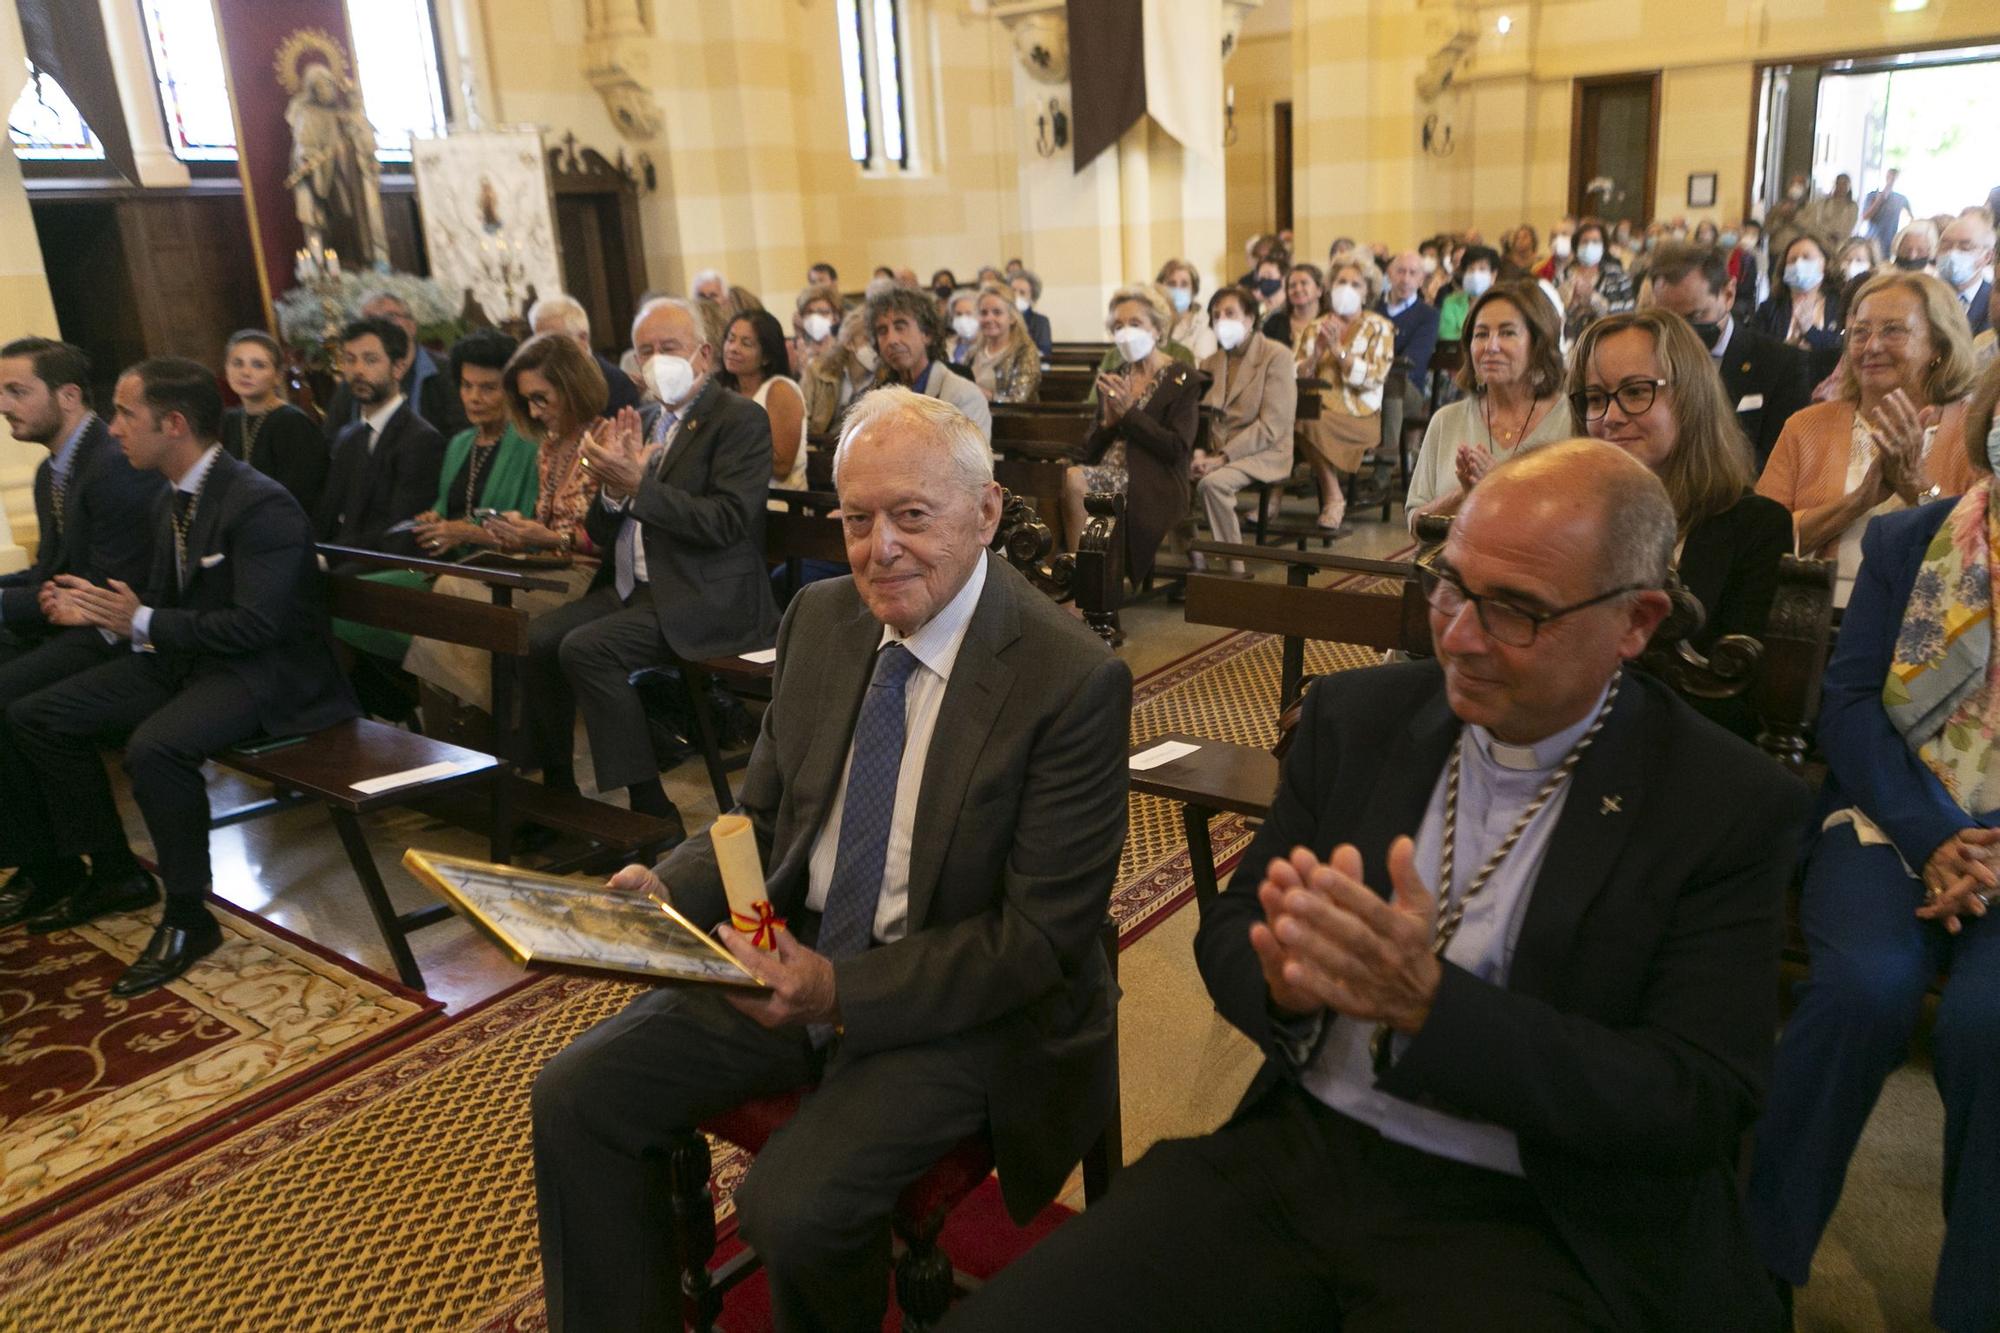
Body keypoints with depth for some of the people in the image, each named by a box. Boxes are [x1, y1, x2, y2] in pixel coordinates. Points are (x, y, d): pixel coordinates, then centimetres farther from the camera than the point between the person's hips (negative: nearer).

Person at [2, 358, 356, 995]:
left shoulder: (261, 504, -20)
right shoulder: (172, 505, 10)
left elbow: (258, 623, -25)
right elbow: (163, 600, 18)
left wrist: (141, 622, -20)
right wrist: (98, 608, -2)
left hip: (266, 673, -10)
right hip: (181, 659, 10)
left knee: (154, 747, -35)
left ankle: (187, 917, -15)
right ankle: (115, 873, 19)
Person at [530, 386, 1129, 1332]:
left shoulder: (1074, 680, -19)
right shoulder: (819, 619, 1)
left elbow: (1042, 934, -17)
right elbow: (764, 816, 11)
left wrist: (843, 992, -25)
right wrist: (662, 890, -10)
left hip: (964, 1007, -6)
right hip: (794, 957, 6)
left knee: (791, 1208, -23)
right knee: (572, 1097, -4)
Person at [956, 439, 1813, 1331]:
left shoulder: (1732, 808, -7)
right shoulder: (1356, 716, 3)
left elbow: (1700, 1107, -11)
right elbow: (1230, 927, 6)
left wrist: (1432, 1003, -25)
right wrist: (1287, 984, -19)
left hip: (1518, 1224, -2)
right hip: (1292, 1155, 3)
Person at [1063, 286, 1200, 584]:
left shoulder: (1183, 380, 3)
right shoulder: (1113, 378, 20)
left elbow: (1178, 450, -9)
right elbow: (1091, 451, 19)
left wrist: (1129, 412, -10)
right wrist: (1108, 422, -3)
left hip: (1155, 489, -5)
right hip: (1110, 470, 5)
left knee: (1074, 479, -30)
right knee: (1071, 477, -29)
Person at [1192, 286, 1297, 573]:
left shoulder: (1277, 355, -5)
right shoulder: (1211, 363, 16)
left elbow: (1271, 425, -14)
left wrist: (1222, 457, -20)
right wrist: (1201, 454, -10)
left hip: (1262, 454, -6)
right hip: (1217, 451, 6)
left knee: (1213, 483, -34)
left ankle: (1235, 570, -22)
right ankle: (1193, 561, -14)